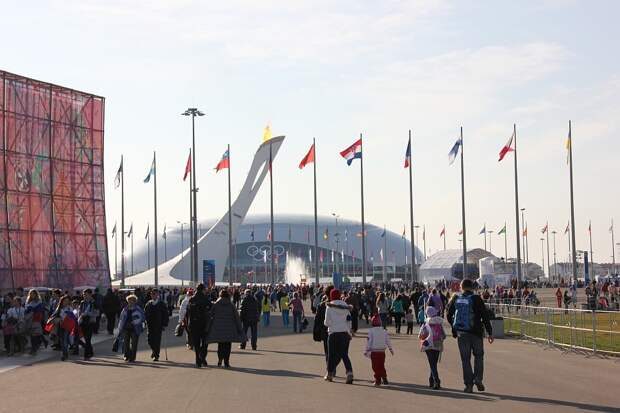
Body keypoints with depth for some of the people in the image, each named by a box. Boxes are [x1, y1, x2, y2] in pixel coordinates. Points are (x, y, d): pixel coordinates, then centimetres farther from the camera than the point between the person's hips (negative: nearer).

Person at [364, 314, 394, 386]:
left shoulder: (371, 330, -6)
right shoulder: (384, 331, 5)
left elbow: (368, 341, -6)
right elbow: (388, 341, 10)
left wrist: (366, 351, 0)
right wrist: (391, 349, 21)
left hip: (374, 351, -4)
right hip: (382, 351, 4)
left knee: (375, 366, 1)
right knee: (381, 366, 15)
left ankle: (377, 381, -1)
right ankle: (384, 379, 9)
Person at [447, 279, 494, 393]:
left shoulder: (456, 299, 2)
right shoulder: (476, 299, -7)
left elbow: (449, 316, 8)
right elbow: (485, 317, -8)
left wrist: (455, 329, 22)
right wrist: (490, 333, -3)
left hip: (461, 333, 2)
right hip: (475, 333, -2)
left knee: (465, 359, 8)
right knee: (478, 355, 15)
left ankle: (468, 384, 4)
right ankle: (478, 378, -1)